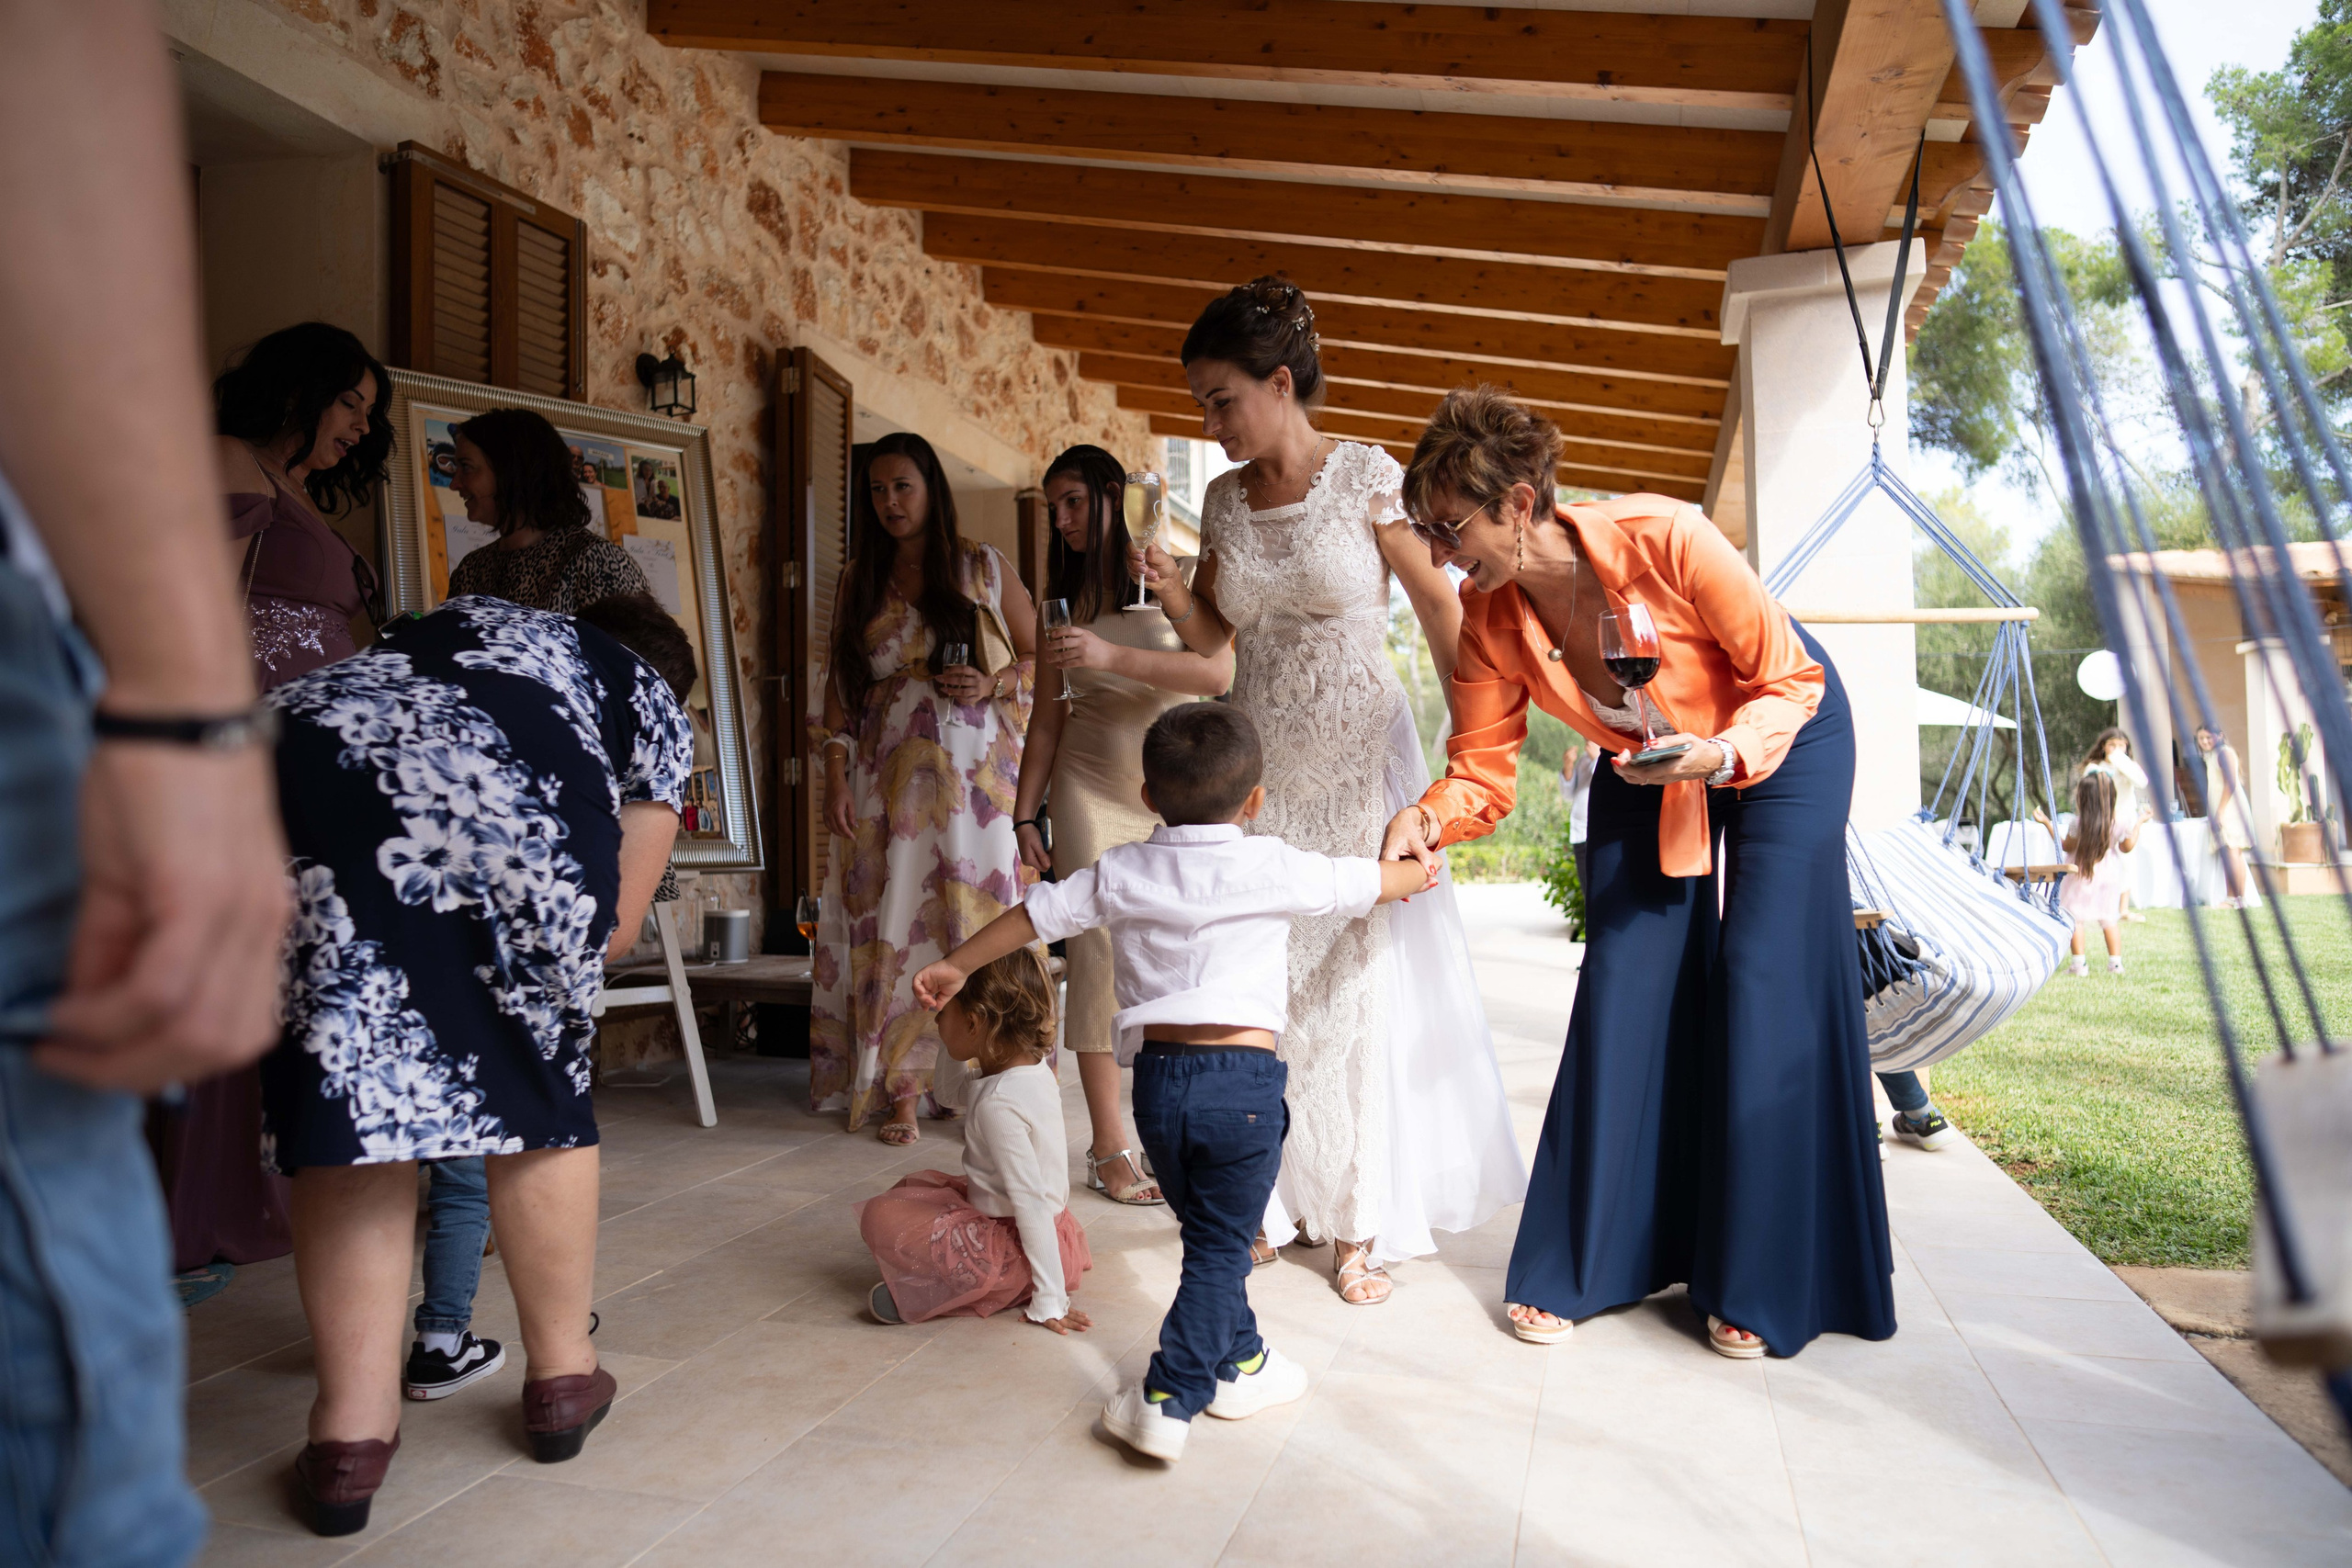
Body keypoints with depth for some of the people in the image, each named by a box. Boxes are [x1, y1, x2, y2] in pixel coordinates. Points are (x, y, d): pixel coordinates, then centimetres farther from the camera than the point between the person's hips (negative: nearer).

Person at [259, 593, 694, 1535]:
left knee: (345, 1094, 8)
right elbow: (611, 929, 17)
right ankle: (561, 1379, 27)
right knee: (538, 1094, 14)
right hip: (515, 804, -3)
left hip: (297, 761, 3)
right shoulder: (653, 705, 27)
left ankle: (350, 1432, 8)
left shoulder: (462, 621, 41)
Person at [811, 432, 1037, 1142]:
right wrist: (836, 781, 1)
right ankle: (903, 1090, 1)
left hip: (973, 769, -2)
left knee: (976, 911, -6)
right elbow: (840, 686, 10)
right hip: (887, 776, 2)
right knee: (893, 918, -3)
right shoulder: (859, 582, 14)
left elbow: (1040, 657, 9)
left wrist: (992, 685, -10)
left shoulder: (985, 568, 7)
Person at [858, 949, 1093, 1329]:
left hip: (1009, 1244, -10)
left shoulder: (999, 1103, -26)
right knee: (912, 1186, 23)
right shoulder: (1037, 1070, 3)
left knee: (878, 1215, -6)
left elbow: (1031, 1202, -27)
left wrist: (1049, 1300, -25)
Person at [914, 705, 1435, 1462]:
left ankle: (1239, 1363, 37)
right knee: (1221, 1247, 6)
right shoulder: (1271, 867, -2)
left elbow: (1036, 915, 11)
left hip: (1159, 1074, 4)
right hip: (1244, 1076, -4)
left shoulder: (1121, 871, 5)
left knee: (1207, 1231, 22)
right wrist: (1414, 871, 34)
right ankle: (1168, 1400, 2)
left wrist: (955, 966, 25)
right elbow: (1370, 883, 11)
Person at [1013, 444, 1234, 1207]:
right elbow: (1051, 710, 13)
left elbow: (1221, 671, -14)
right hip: (1091, 790, 2)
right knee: (1099, 955, -3)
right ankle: (1109, 1148, 3)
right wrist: (1025, 814, 8)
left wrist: (1111, 656, -22)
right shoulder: (1069, 595, 14)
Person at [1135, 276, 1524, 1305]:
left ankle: (1362, 1222, 11)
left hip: (1357, 761, -4)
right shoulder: (1224, 499, 7)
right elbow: (1210, 635, 12)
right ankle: (1275, 1202, 18)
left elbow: (1438, 606, -4)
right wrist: (1171, 593, -9)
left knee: (1358, 976, -1)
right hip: (1259, 766, 5)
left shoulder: (1367, 477, -7)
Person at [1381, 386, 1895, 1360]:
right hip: (1644, 768, 4)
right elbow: (1483, 771, -15)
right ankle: (1586, 1266, 9)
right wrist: (1426, 818, -36)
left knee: (1765, 979, -9)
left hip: (1780, 740, -3)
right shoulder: (1488, 619, -21)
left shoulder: (1663, 540, -34)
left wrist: (1721, 755, -40)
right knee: (1624, 982, -3)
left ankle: (1758, 1287, 4)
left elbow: (1789, 679, -23)